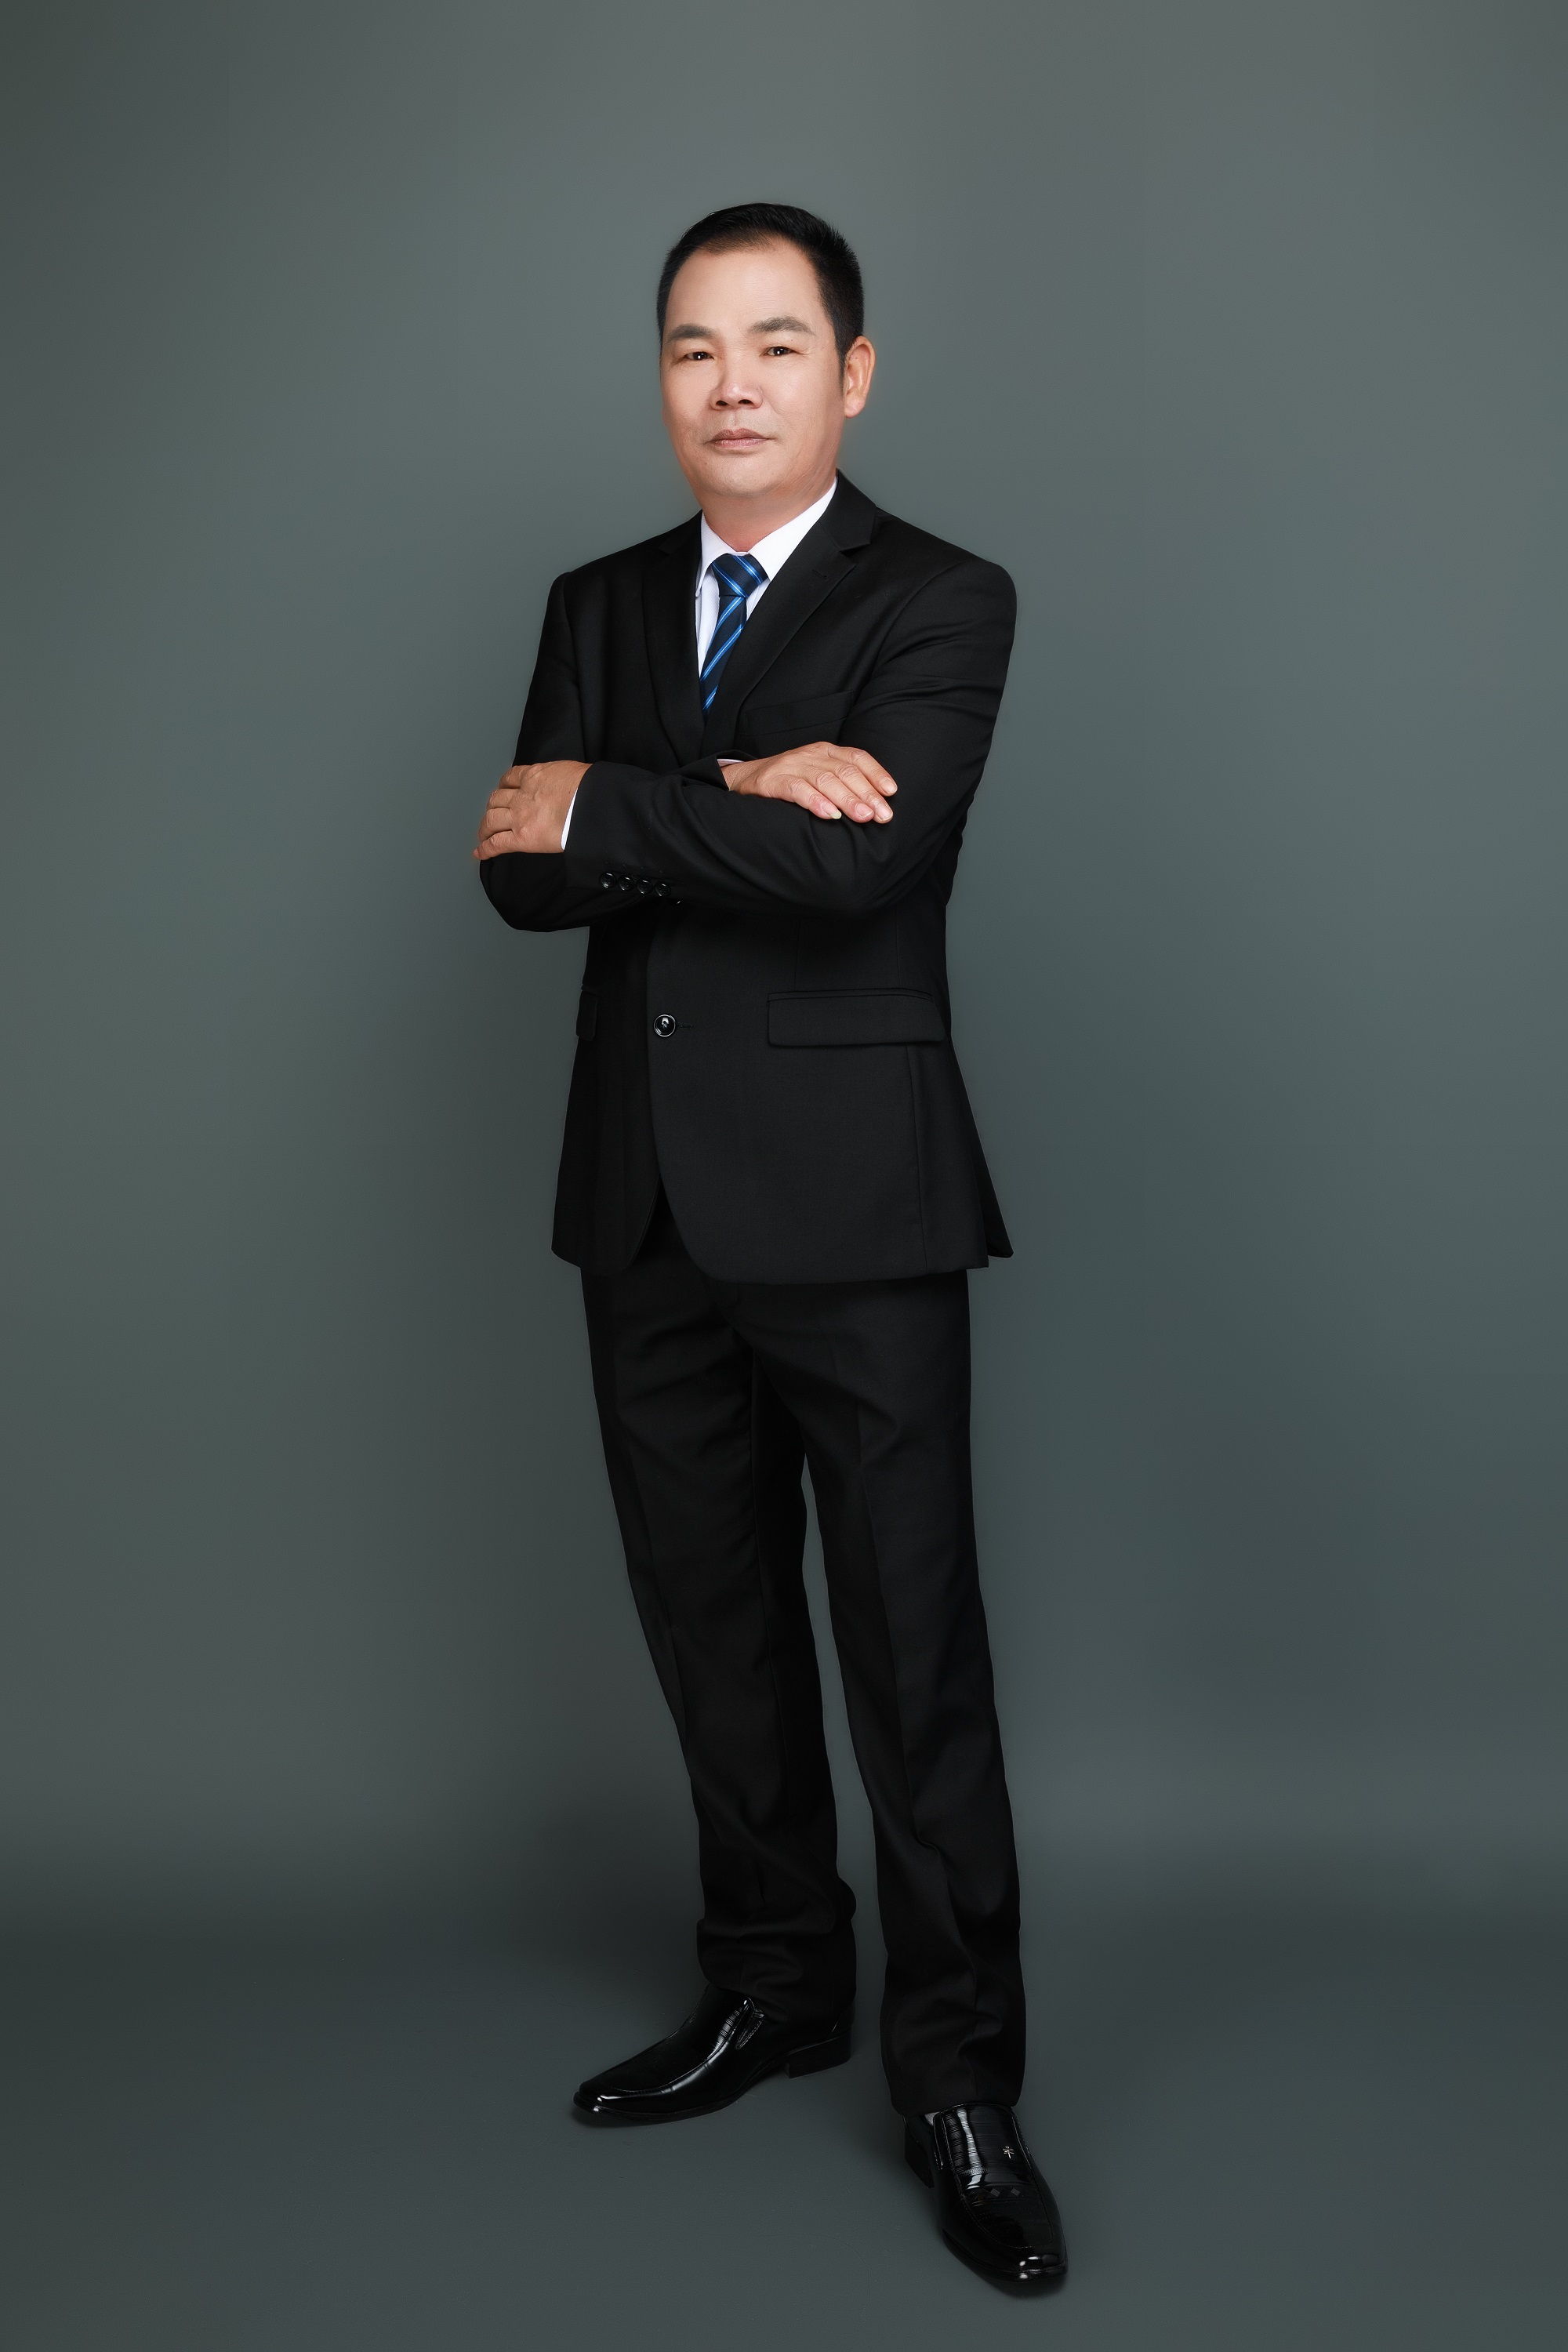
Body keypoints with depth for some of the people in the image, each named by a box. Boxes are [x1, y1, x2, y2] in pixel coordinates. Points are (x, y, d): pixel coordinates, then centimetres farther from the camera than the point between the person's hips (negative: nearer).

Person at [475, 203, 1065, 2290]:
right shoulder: (599, 607, 13)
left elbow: (852, 863, -21)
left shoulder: (942, 606, -4)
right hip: (648, 1200, 6)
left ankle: (958, 2079, 14)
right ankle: (774, 1986, 33)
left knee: (916, 1653, 0)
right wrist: (736, 791, -16)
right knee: (714, 1630, 15)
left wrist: (603, 807, -10)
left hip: (849, 1202, -5)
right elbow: (521, 872, -1)